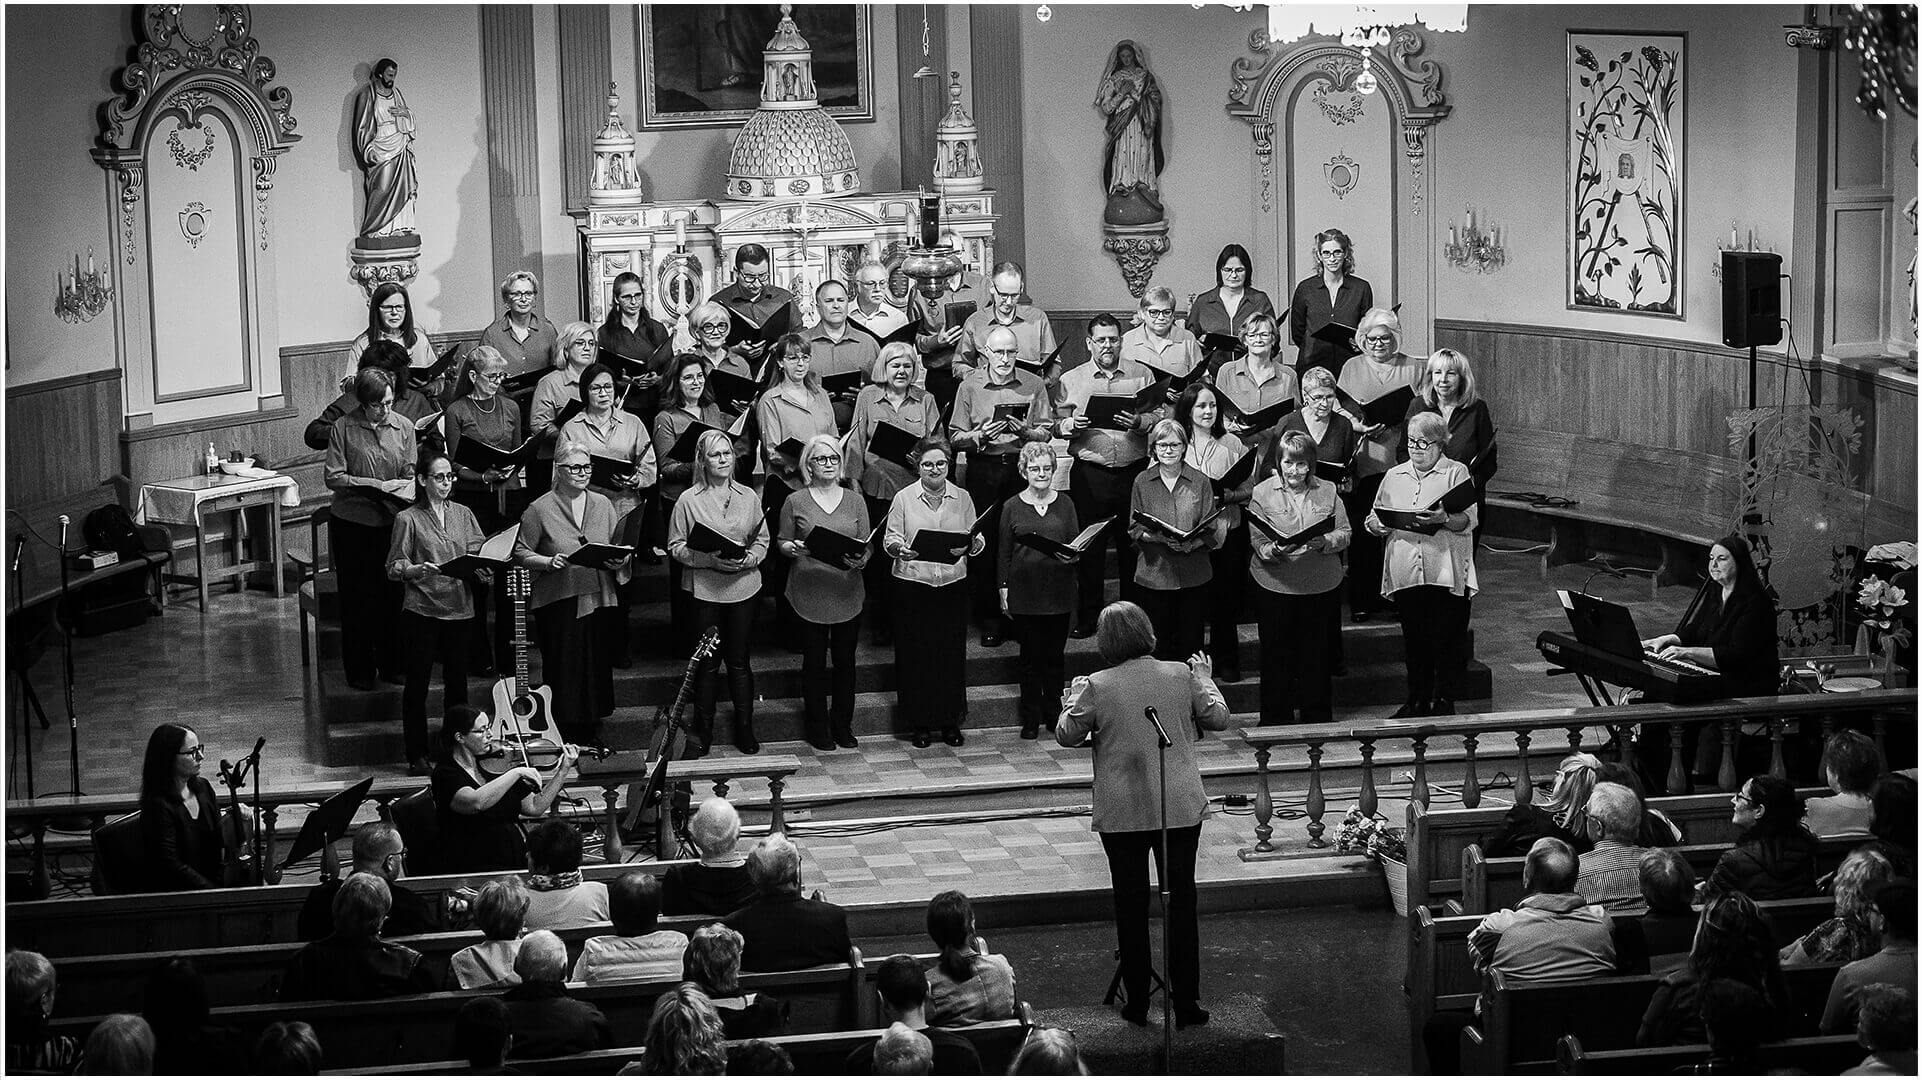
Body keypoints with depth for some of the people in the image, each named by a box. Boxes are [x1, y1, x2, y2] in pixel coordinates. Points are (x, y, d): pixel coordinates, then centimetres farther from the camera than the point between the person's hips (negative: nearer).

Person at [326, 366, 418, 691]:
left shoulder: (403, 427, 2)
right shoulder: (344, 427, -7)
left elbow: (410, 476, 5)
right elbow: (334, 477, -10)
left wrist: (402, 491, -17)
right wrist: (378, 485, -18)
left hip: (392, 521, 2)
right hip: (352, 522, -2)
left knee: (393, 594, 5)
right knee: (357, 597, 4)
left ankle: (392, 664, 18)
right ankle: (359, 669, 13)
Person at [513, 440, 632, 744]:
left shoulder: (603, 505, 10)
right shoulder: (540, 509, -3)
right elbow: (520, 553, -2)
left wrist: (620, 561, -6)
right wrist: (548, 562, -17)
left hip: (598, 601, 4)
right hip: (558, 604, -4)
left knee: (597, 671, 8)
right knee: (563, 674, -1)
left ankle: (593, 738, 20)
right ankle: (563, 741, 8)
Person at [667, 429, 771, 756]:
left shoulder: (748, 496, 5)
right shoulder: (689, 500, -3)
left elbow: (762, 539, 9)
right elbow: (676, 546, -3)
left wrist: (748, 559, -12)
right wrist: (710, 560, -17)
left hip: (743, 586, 2)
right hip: (705, 590, -2)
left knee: (739, 661, 8)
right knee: (706, 663, 4)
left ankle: (745, 729, 19)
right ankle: (702, 731, 14)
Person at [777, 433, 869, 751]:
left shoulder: (855, 501, 6)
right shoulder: (796, 502, 1)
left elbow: (868, 545, 6)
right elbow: (781, 543, 5)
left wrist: (861, 560, -15)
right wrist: (791, 548, -18)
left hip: (847, 595, 2)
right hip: (809, 595, -2)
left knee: (845, 660, 8)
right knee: (814, 661, 5)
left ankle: (843, 725, 21)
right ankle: (817, 727, 16)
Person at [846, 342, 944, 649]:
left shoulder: (926, 400, 9)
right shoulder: (868, 396, 7)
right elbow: (856, 441, 7)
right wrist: (855, 480, 1)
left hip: (915, 487, 0)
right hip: (877, 487, 0)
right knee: (878, 556, 2)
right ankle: (879, 626, 11)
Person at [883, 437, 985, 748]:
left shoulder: (962, 498, 7)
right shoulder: (904, 498, 2)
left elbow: (978, 540, 5)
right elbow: (889, 539, 0)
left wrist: (969, 545, -17)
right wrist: (899, 548, -22)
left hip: (953, 585, 1)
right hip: (913, 585, -1)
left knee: (952, 652, 3)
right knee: (915, 653, 1)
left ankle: (950, 721, 14)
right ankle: (920, 724, 10)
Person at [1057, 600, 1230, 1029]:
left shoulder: (1098, 686, -11)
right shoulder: (1181, 676, -4)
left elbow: (1066, 735, -1)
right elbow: (1218, 719, 6)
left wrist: (1076, 696, 16)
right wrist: (1206, 679, 21)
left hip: (1122, 813, -1)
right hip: (1180, 809, 1)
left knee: (1131, 904, 8)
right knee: (1181, 901, 8)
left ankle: (1137, 1003, 13)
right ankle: (1186, 1002, 8)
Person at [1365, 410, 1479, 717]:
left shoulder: (1456, 472, 3)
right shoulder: (1394, 476, 16)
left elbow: (1470, 519, -7)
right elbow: (1374, 519, 17)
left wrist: (1445, 518, -26)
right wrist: (1378, 525, -7)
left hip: (1447, 576, -4)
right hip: (1404, 576, 4)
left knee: (1447, 643, -2)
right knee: (1414, 643, 9)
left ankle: (1444, 701, 8)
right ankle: (1417, 701, 19)